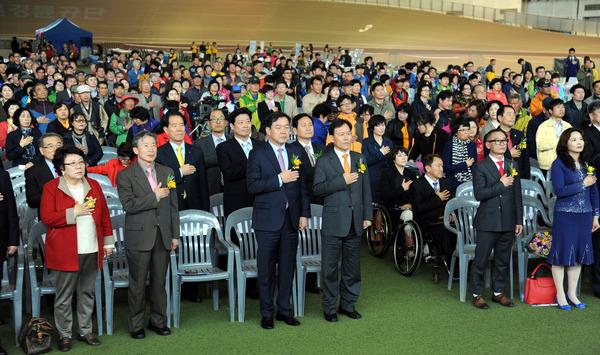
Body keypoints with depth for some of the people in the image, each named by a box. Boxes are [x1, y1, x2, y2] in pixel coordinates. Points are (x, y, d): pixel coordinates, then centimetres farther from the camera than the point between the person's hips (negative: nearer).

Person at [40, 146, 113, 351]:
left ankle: (85, 331, 24)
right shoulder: (51, 188, -3)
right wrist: (73, 213, -16)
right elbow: (46, 217, -11)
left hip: (92, 250, 4)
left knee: (87, 293, 12)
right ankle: (64, 335, 15)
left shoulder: (93, 186, 10)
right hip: (65, 252, -4)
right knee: (64, 295, 3)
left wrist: (108, 242, 9)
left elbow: (104, 215, 12)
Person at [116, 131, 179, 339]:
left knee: (159, 282, 10)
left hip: (163, 236, 4)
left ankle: (158, 321, 23)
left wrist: (175, 235, 9)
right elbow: (128, 205, -16)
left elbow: (173, 205, 11)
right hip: (139, 237, -4)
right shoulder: (125, 176, -4)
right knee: (138, 284, 4)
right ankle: (136, 325, 16)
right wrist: (154, 196, -16)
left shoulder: (167, 172, 10)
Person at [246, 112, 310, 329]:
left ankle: (284, 309, 21)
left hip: (291, 219, 4)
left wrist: (304, 214, 4)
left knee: (288, 267, 9)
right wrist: (279, 179, -18)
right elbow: (252, 186, -12)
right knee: (267, 268, 3)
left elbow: (303, 186, 11)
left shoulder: (297, 152, 9)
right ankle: (267, 313, 14)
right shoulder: (257, 154, -3)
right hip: (268, 219, -4)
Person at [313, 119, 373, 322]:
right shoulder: (324, 161, -2)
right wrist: (342, 181, -19)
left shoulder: (359, 159, 10)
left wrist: (368, 215, 5)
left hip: (355, 222, 4)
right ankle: (329, 308, 14)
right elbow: (317, 189, -12)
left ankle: (348, 304, 24)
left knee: (353, 266, 12)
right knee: (330, 267, 3)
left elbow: (366, 189, 11)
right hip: (333, 221, -4)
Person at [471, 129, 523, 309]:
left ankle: (498, 292, 25)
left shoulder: (512, 166, 11)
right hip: (488, 222, -5)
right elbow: (479, 194, -16)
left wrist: (519, 220, 7)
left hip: (508, 222, 5)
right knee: (481, 260, 1)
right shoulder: (481, 167, -4)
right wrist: (501, 185, -16)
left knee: (503, 260, 13)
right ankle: (477, 294, 13)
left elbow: (517, 196, 11)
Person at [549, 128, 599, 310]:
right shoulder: (559, 164, -7)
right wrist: (583, 184, -13)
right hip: (565, 215, -6)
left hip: (584, 216, 6)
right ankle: (560, 295, 11)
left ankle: (572, 293, 23)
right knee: (562, 253, 0)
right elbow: (559, 191, -15)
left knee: (579, 254, 11)